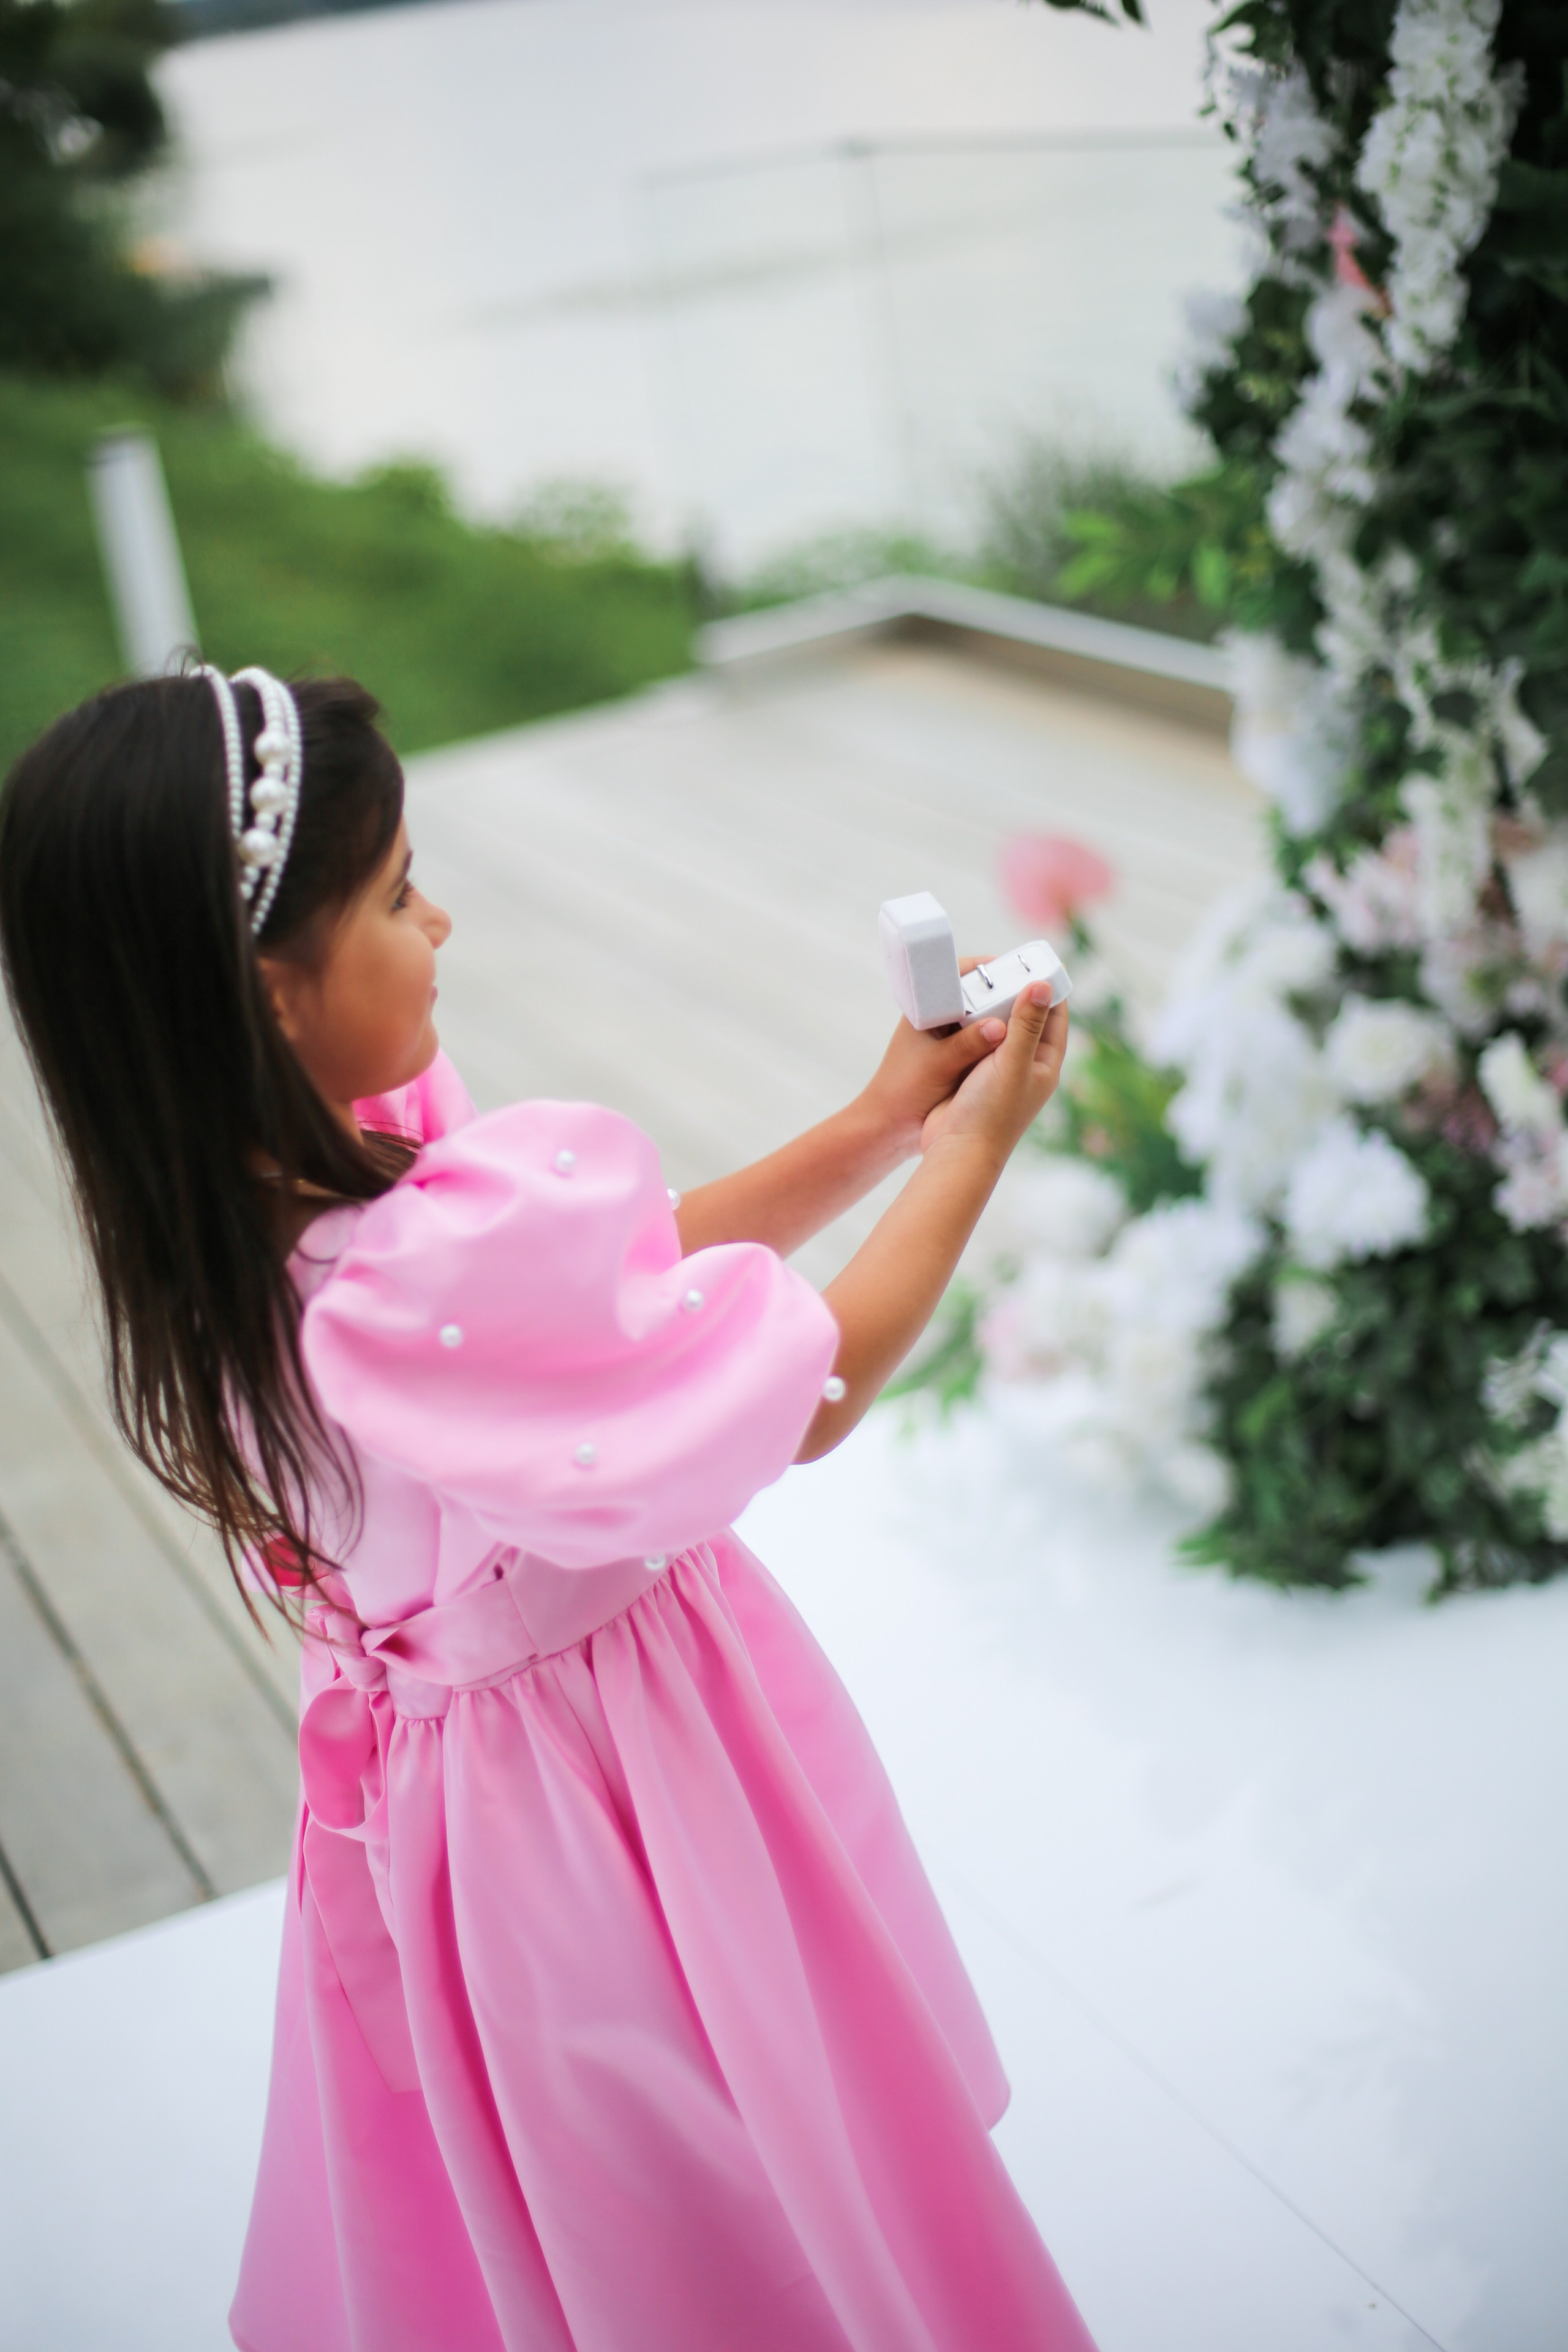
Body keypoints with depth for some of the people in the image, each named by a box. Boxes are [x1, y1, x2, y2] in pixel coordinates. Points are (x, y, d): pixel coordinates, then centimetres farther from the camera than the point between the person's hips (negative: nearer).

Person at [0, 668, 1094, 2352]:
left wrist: (878, 1125, -2)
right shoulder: (421, 1278, -37)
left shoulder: (257, 1208, -9)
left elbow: (635, 1266, 0)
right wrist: (972, 1148, -11)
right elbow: (811, 1397, -25)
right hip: (601, 1800, -8)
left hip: (433, 1775, 8)